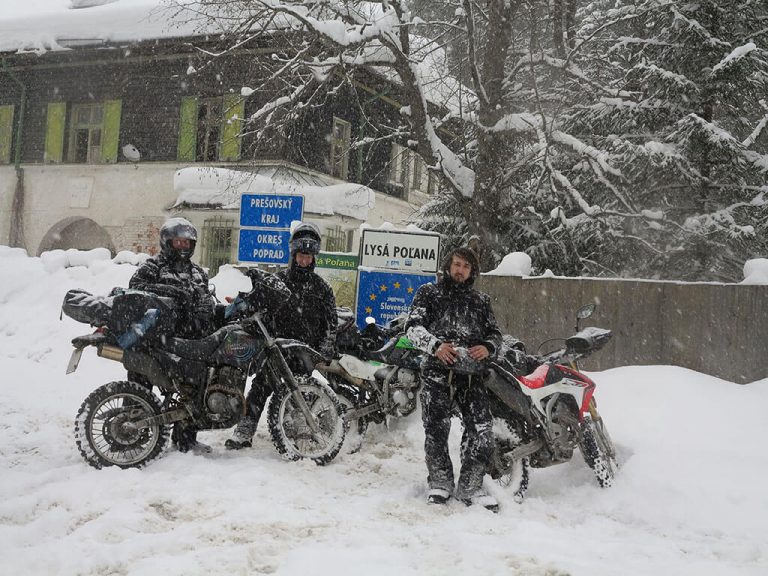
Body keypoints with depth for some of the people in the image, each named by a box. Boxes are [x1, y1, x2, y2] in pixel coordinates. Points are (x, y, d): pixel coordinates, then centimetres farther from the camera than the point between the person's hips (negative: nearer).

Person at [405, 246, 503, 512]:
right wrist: (435, 345, -17)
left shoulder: (481, 300, 22)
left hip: (472, 373, 3)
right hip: (438, 370, -2)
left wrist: (487, 347, -1)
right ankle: (440, 482, 12)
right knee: (436, 428, -6)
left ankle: (470, 486, 3)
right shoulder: (429, 293, 12)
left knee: (482, 429, -8)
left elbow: (495, 333, 24)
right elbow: (413, 325, 1)